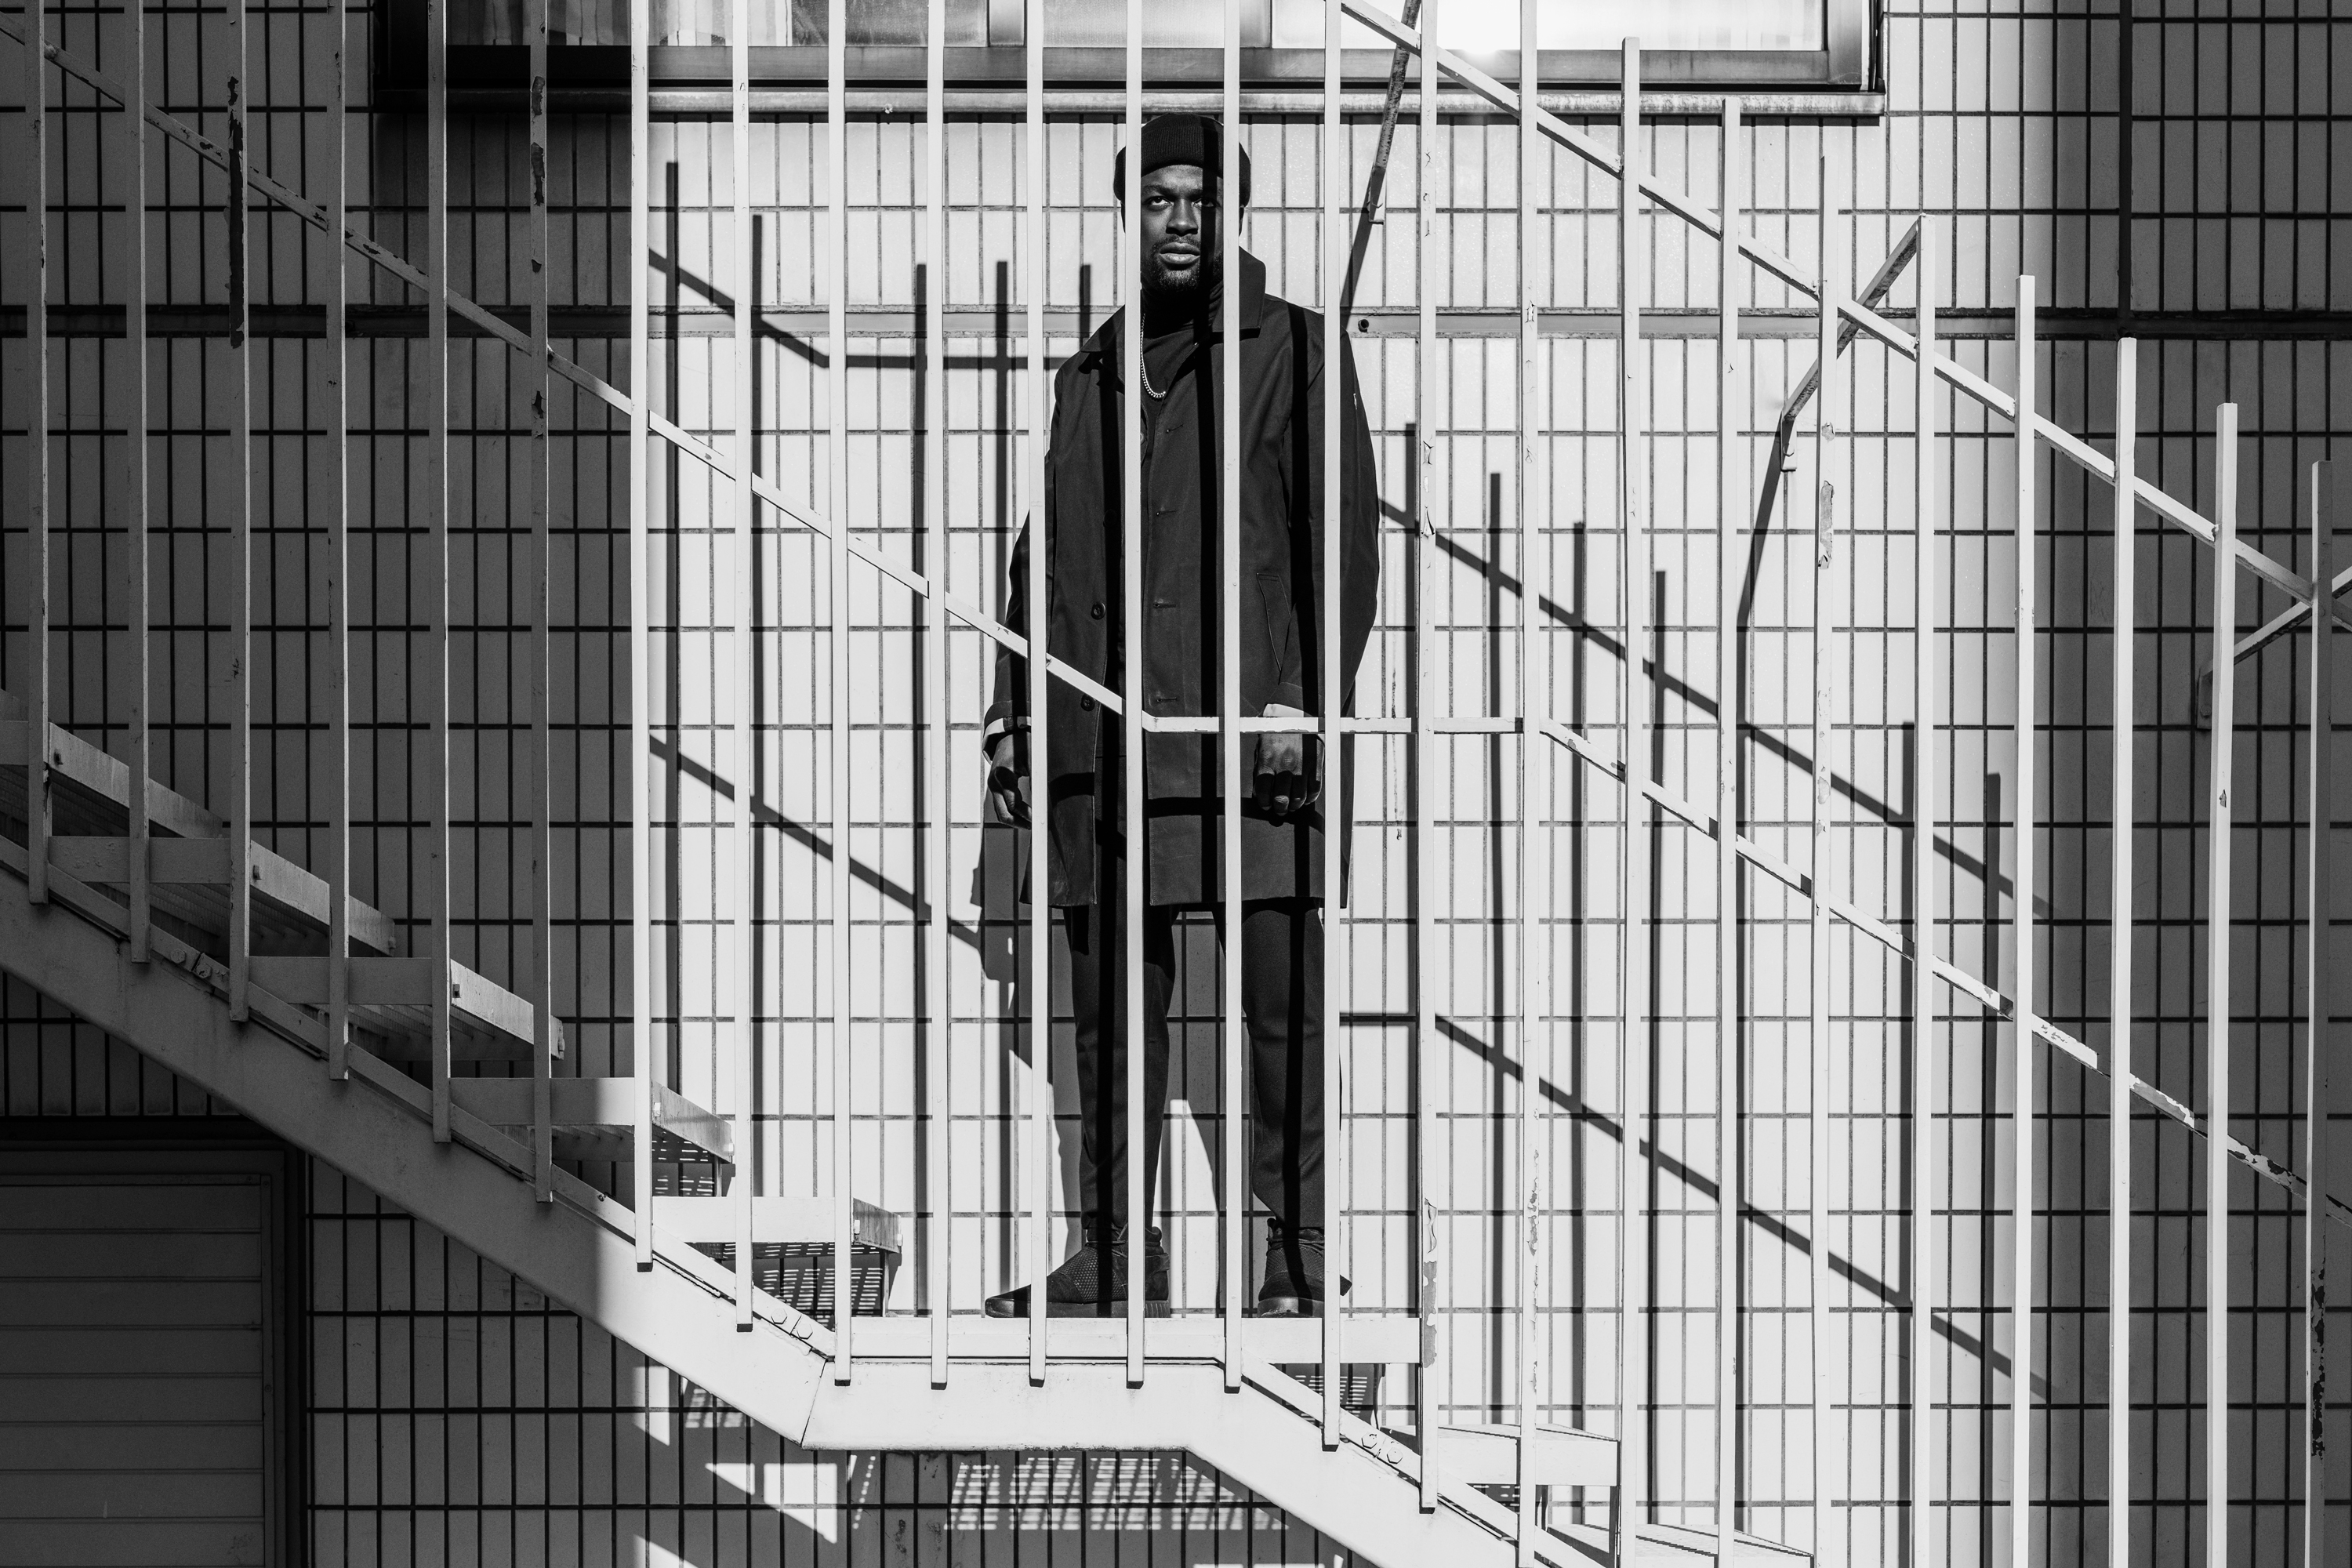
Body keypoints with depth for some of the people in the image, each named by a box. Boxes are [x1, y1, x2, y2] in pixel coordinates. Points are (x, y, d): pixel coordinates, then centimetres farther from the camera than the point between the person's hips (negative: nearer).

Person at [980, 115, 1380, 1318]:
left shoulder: (1295, 351, 5)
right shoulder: (1090, 375, 20)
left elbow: (1343, 541, -1)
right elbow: (1047, 556, 23)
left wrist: (1302, 699, -11)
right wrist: (1011, 712, 15)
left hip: (1252, 728, -5)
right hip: (1104, 739, 5)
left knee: (1281, 997, -5)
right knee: (1110, 1001, 5)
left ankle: (1302, 1249, -1)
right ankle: (1113, 1255, 10)